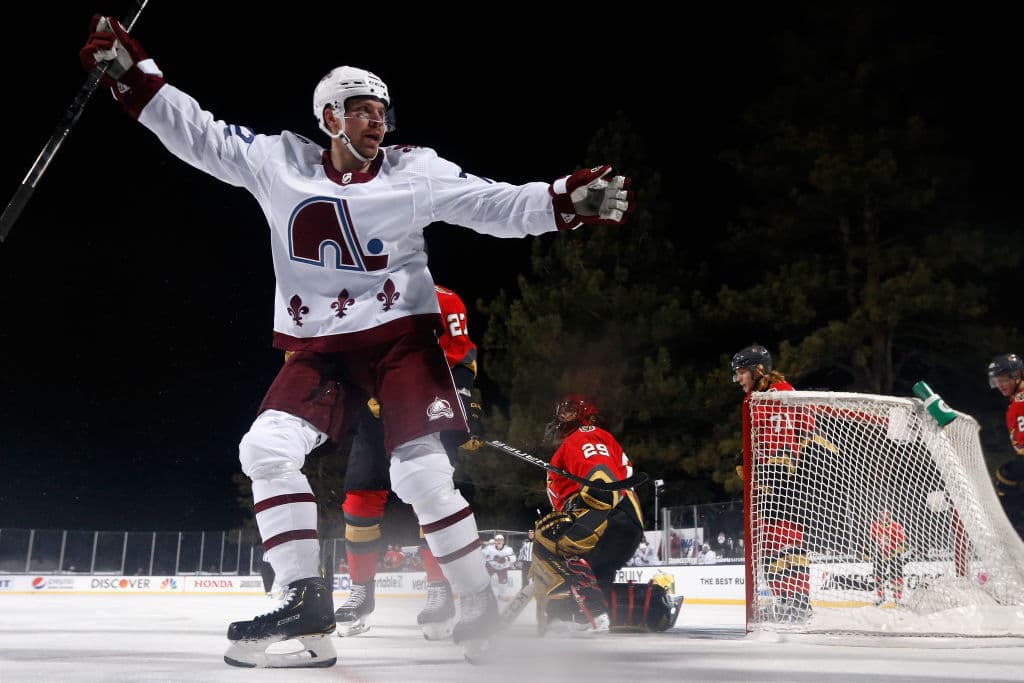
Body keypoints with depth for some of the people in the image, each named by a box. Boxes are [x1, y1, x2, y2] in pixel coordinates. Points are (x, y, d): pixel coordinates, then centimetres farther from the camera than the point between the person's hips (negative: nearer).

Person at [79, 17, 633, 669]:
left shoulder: (415, 172, -3)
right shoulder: (279, 162, 1)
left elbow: (496, 205, -9)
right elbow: (199, 134, 0)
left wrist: (566, 201, -23)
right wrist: (133, 72, -8)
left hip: (401, 335, -2)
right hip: (317, 346, 3)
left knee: (422, 475, -11)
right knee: (267, 450, -14)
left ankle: (482, 607, 4)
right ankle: (307, 600, -11)